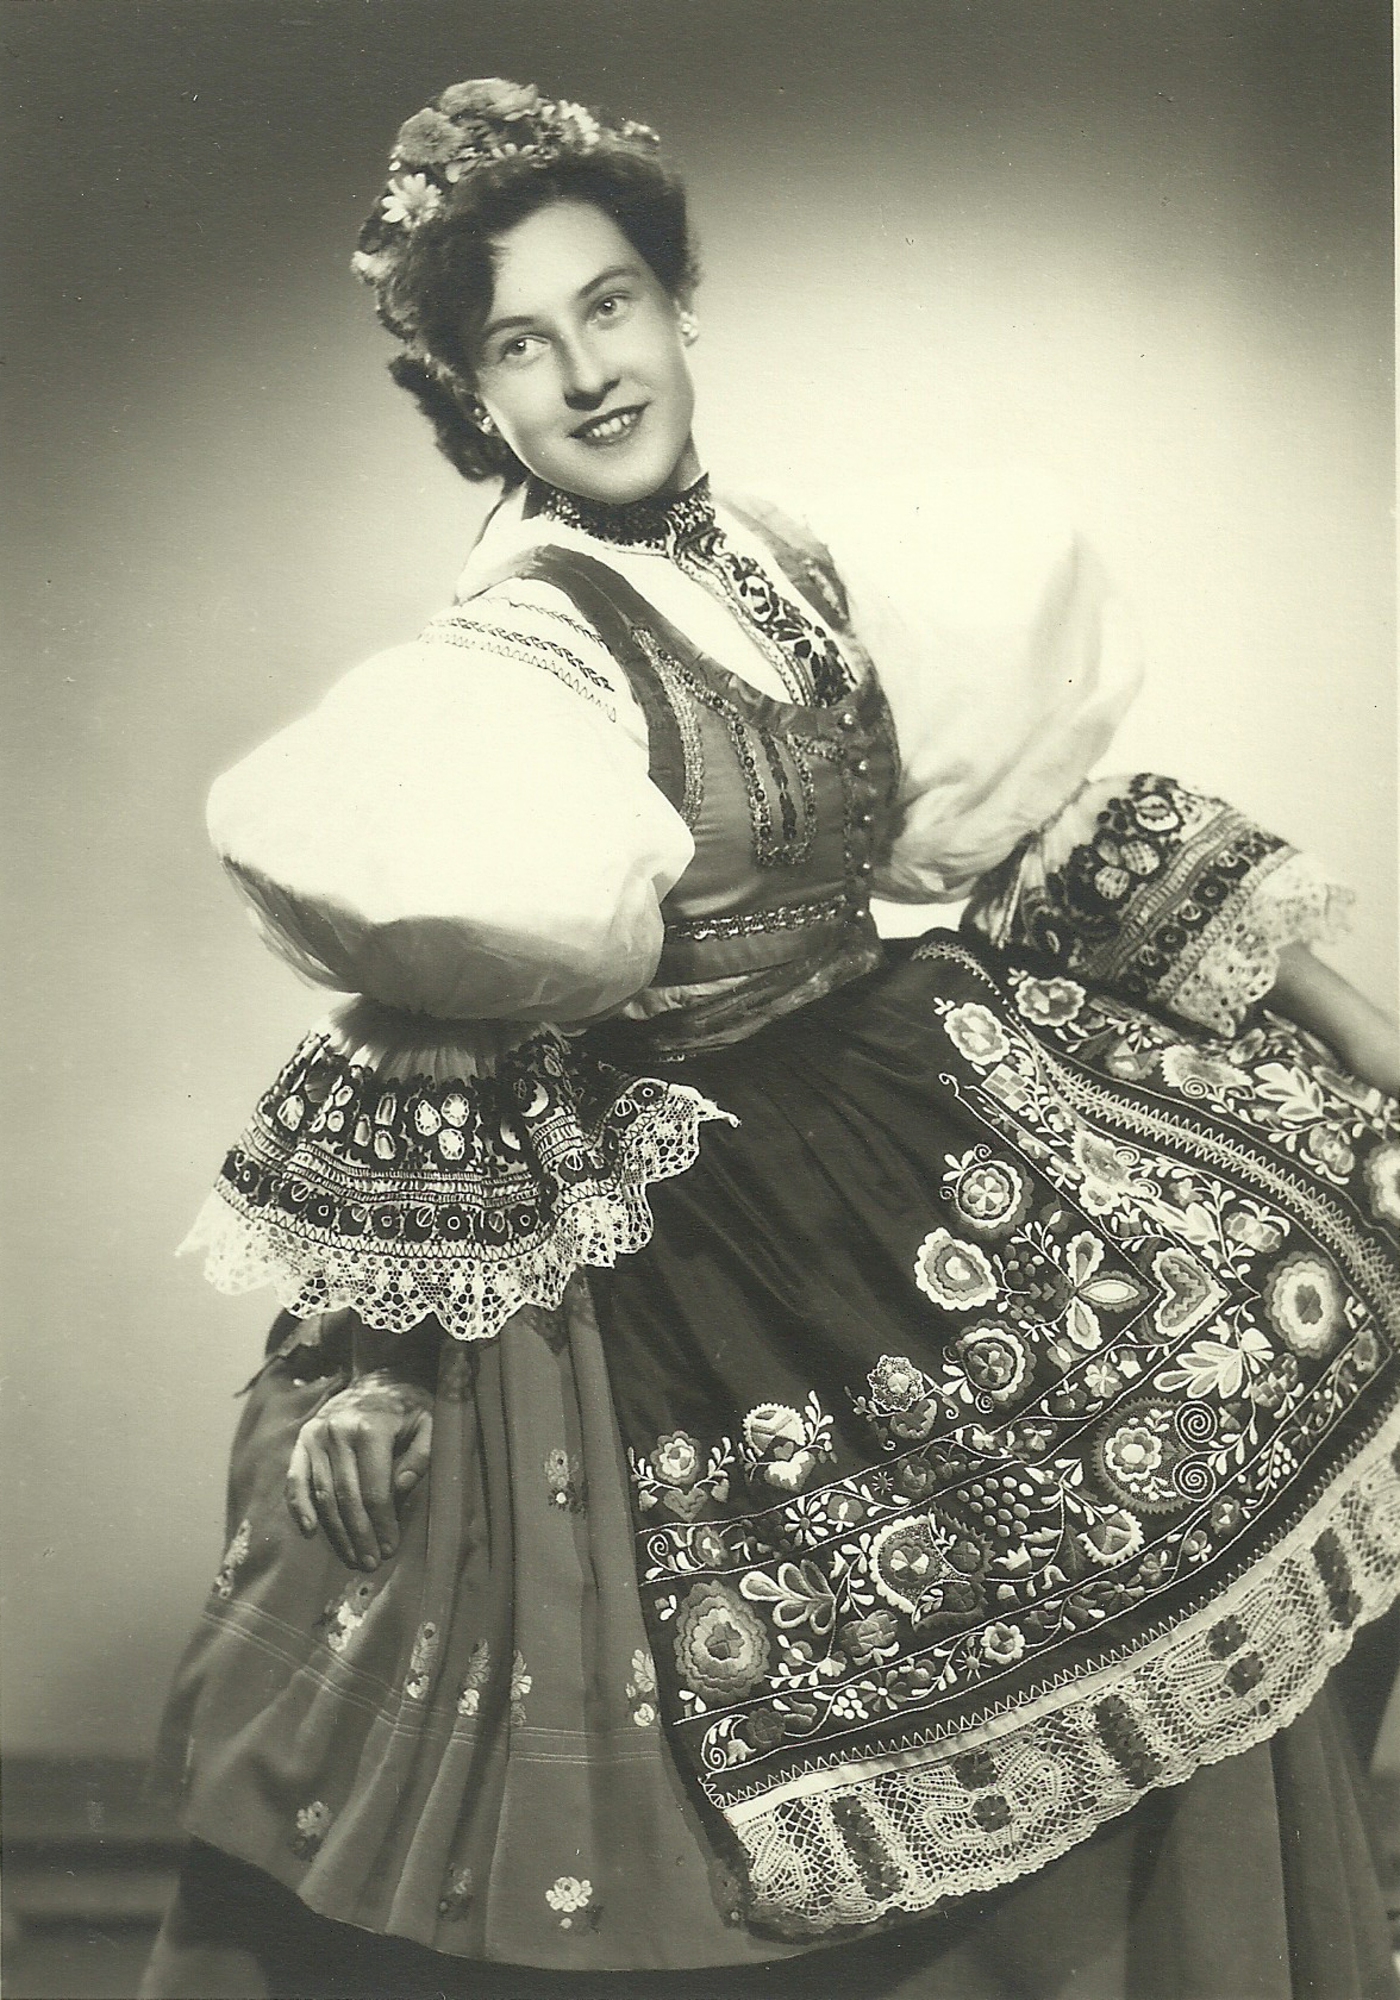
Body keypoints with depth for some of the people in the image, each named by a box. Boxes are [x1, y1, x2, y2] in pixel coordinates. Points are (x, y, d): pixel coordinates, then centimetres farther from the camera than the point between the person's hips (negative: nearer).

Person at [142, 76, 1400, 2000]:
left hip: (911, 1110, 7)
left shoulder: (787, 567, 3)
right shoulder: (504, 666, -17)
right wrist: (367, 1358, -13)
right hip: (661, 1242, -7)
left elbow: (1021, 816, 11)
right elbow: (422, 1048, -16)